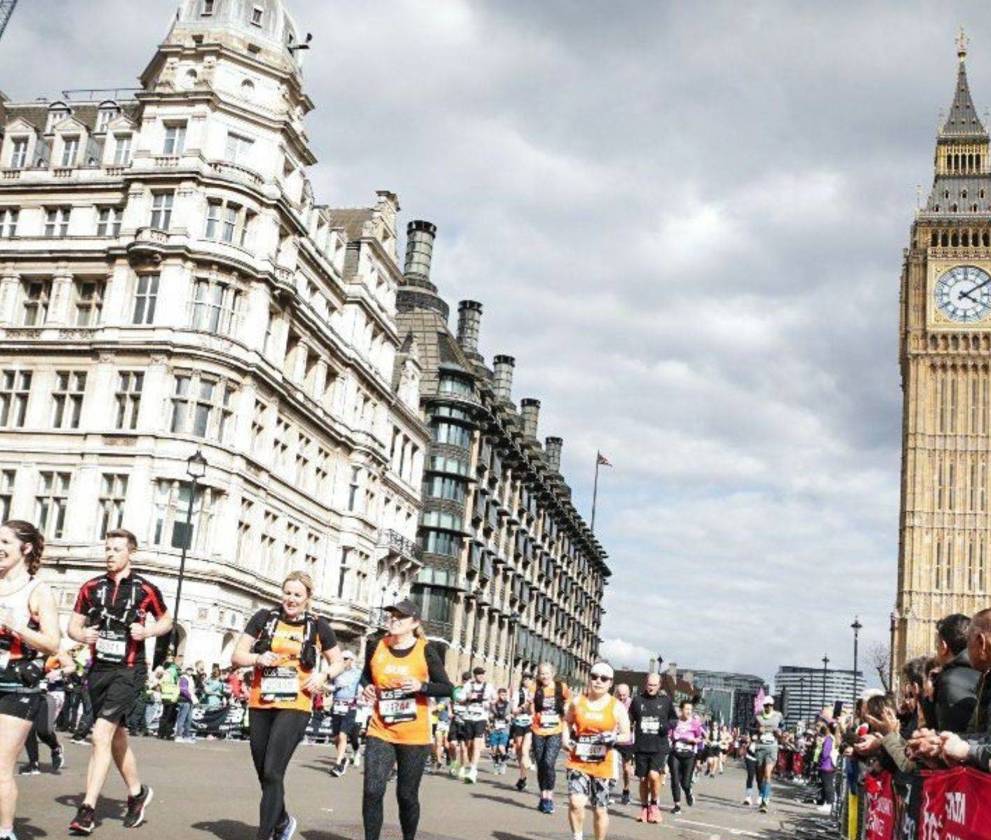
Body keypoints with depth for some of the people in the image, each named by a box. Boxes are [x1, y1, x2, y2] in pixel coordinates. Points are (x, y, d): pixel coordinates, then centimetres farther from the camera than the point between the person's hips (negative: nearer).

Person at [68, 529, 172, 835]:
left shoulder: (145, 589, -4)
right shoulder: (91, 587, 5)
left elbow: (167, 620, 9)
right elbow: (73, 626, 10)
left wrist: (147, 631, -11)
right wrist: (82, 634, -13)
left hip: (129, 671, -5)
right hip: (98, 669, 5)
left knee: (101, 734, -17)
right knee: (117, 737, 17)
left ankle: (87, 810, -15)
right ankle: (137, 792, 37)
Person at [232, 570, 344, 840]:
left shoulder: (318, 626, 2)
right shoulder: (264, 618, 3)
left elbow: (338, 662, 13)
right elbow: (236, 656, 5)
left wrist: (324, 676, -7)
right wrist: (258, 658, -15)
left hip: (295, 707, -3)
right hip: (260, 706, 3)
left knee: (272, 773, -14)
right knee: (263, 774, 14)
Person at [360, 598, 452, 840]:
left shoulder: (425, 650, -7)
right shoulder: (377, 647, 0)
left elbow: (447, 688, -6)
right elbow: (366, 675, 19)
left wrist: (421, 686, -23)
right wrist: (366, 687, -3)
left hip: (414, 735, -2)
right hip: (380, 732, 2)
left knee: (407, 795, 9)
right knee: (372, 790, -11)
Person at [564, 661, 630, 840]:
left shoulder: (617, 707, -2)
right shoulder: (577, 702, 2)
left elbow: (627, 735, 3)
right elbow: (567, 722, 20)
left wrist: (614, 738, -17)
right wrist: (567, 739, 2)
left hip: (603, 765, 0)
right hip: (578, 762, 0)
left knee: (600, 810, 9)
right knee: (576, 802, -19)